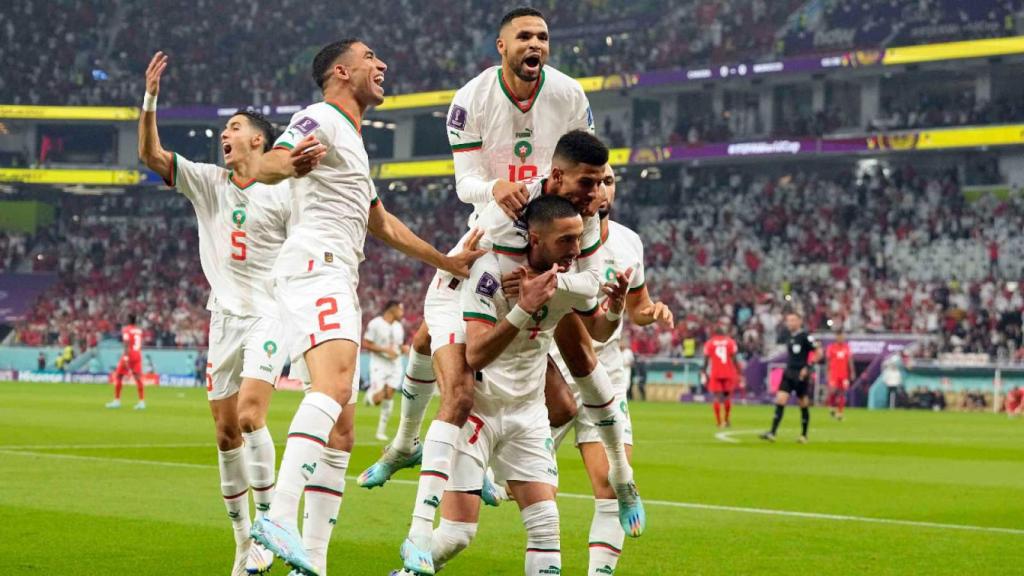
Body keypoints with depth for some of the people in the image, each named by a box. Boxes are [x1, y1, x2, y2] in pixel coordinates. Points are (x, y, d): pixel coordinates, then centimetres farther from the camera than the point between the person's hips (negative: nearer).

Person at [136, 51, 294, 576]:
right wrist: (150, 99, -13)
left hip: (268, 316, -4)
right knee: (226, 434, 3)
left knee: (249, 417, -21)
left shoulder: (282, 194, -2)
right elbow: (150, 154, -1)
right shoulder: (206, 182, 8)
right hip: (224, 317, 4)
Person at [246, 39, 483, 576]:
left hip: (338, 282, 10)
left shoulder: (352, 143, 30)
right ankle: (280, 518, -46)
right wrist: (291, 162, -43)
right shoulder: (321, 119, 0)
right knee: (335, 384, -33)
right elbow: (262, 168, -19)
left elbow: (382, 224, 41)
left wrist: (448, 261, 45)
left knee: (341, 436, 6)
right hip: (315, 266, -10)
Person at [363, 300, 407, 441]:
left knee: (389, 396, 0)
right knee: (378, 398, -16)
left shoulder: (399, 327, 11)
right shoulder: (375, 324, -10)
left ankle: (381, 431, 8)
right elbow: (366, 344, -12)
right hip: (379, 364, -6)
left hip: (395, 365, 6)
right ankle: (370, 394, 21)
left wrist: (403, 348, -1)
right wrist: (385, 350, -18)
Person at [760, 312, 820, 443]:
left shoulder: (805, 336, -9)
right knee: (780, 400, -8)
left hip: (801, 375, -6)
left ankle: (804, 435, 17)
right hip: (789, 373, 6)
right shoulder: (789, 337, 11)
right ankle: (772, 433, -13)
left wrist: (807, 367, -17)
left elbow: (818, 354, -10)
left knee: (804, 405, 5)